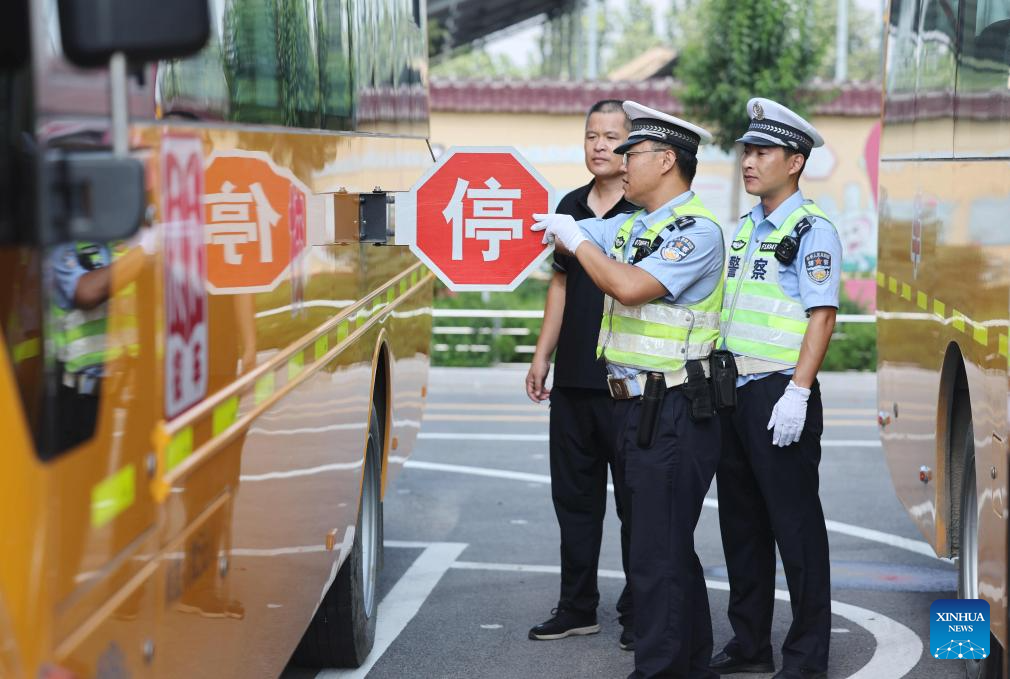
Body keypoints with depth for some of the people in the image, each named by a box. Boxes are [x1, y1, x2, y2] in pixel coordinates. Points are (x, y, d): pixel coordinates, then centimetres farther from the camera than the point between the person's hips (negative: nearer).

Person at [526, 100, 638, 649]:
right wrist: (543, 355, 15)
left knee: (634, 500, 2)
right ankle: (576, 608, 21)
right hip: (573, 378, 6)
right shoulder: (571, 206, 11)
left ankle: (638, 616, 11)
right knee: (573, 494, 12)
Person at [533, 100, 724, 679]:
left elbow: (630, 286, -25)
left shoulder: (697, 231, -13)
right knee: (672, 549, 18)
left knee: (657, 557, -7)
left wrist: (578, 241, -12)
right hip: (637, 412, 9)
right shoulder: (628, 227, 14)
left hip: (674, 416, -9)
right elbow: (548, 228, 17)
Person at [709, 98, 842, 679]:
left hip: (780, 396, -8)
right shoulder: (744, 228, 16)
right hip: (734, 393, 8)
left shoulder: (812, 230, -8)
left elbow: (822, 316, -15)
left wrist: (797, 393, -22)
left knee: (795, 524, -2)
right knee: (741, 523, 13)